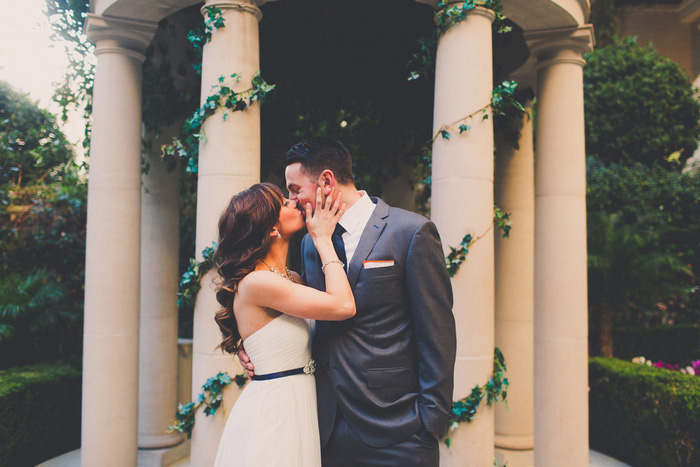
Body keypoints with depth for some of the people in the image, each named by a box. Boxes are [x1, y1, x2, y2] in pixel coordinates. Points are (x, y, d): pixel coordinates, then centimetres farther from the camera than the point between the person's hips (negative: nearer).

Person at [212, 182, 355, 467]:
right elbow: (343, 305, -22)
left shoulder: (290, 279, 7)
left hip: (295, 406, 8)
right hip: (272, 409, -8)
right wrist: (323, 238, -13)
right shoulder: (256, 283, -19)